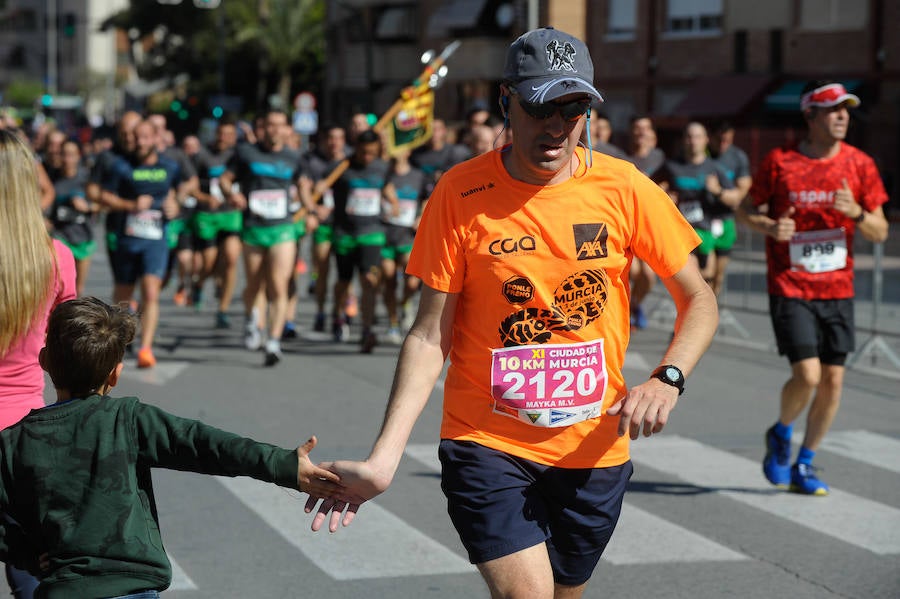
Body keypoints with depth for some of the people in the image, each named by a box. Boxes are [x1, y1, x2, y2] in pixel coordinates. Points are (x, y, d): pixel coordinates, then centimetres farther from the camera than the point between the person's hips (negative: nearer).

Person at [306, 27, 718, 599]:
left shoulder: (623, 188, -5)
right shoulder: (461, 193, -8)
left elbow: (700, 300, 4)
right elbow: (430, 336, -6)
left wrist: (666, 380, -16)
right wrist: (383, 460, -16)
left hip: (594, 449, 2)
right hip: (487, 443, -2)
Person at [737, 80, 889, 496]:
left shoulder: (859, 164, 2)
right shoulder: (780, 162, -6)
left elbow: (880, 233, 5)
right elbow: (746, 211, 5)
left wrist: (856, 213, -16)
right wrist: (770, 227, -16)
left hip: (838, 289, 4)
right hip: (790, 287, -3)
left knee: (833, 379, 3)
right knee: (807, 375, -15)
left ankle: (804, 464, 21)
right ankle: (780, 434, 17)